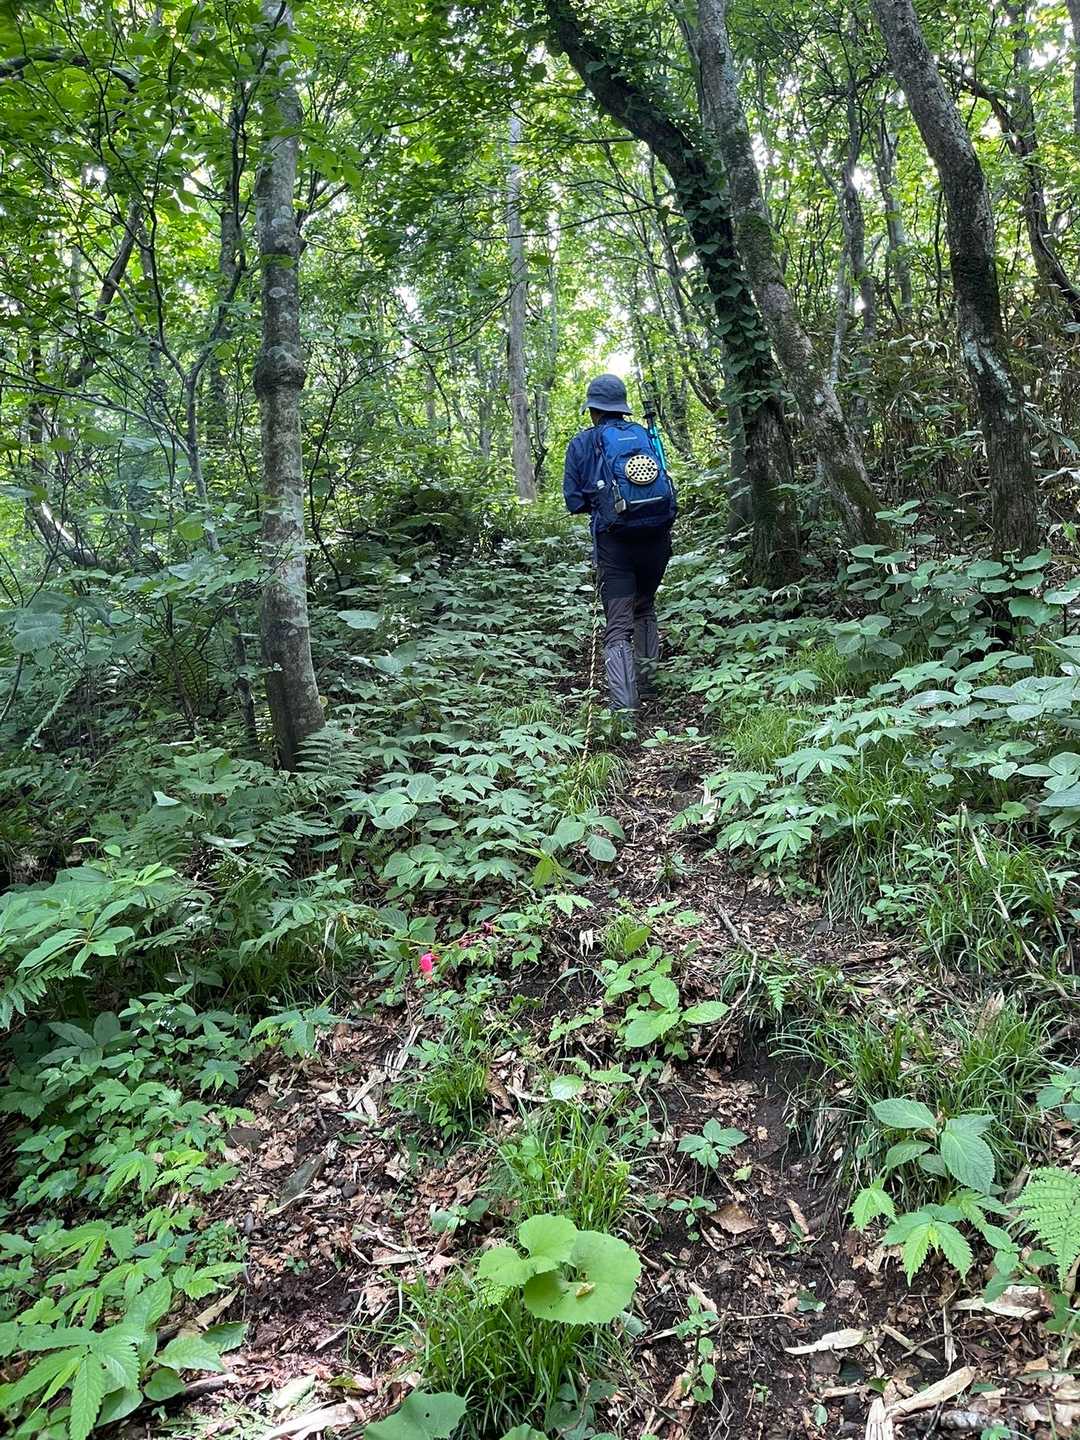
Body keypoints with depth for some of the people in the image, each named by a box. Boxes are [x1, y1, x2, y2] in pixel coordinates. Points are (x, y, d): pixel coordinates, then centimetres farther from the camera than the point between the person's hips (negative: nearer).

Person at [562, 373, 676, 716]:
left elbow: (574, 501, 1)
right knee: (645, 610, 26)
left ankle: (624, 706, -17)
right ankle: (647, 682, 28)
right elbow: (665, 485, 18)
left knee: (618, 628, -4)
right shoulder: (647, 436, 10)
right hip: (658, 539, 4)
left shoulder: (583, 443, 1)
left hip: (614, 543, -3)